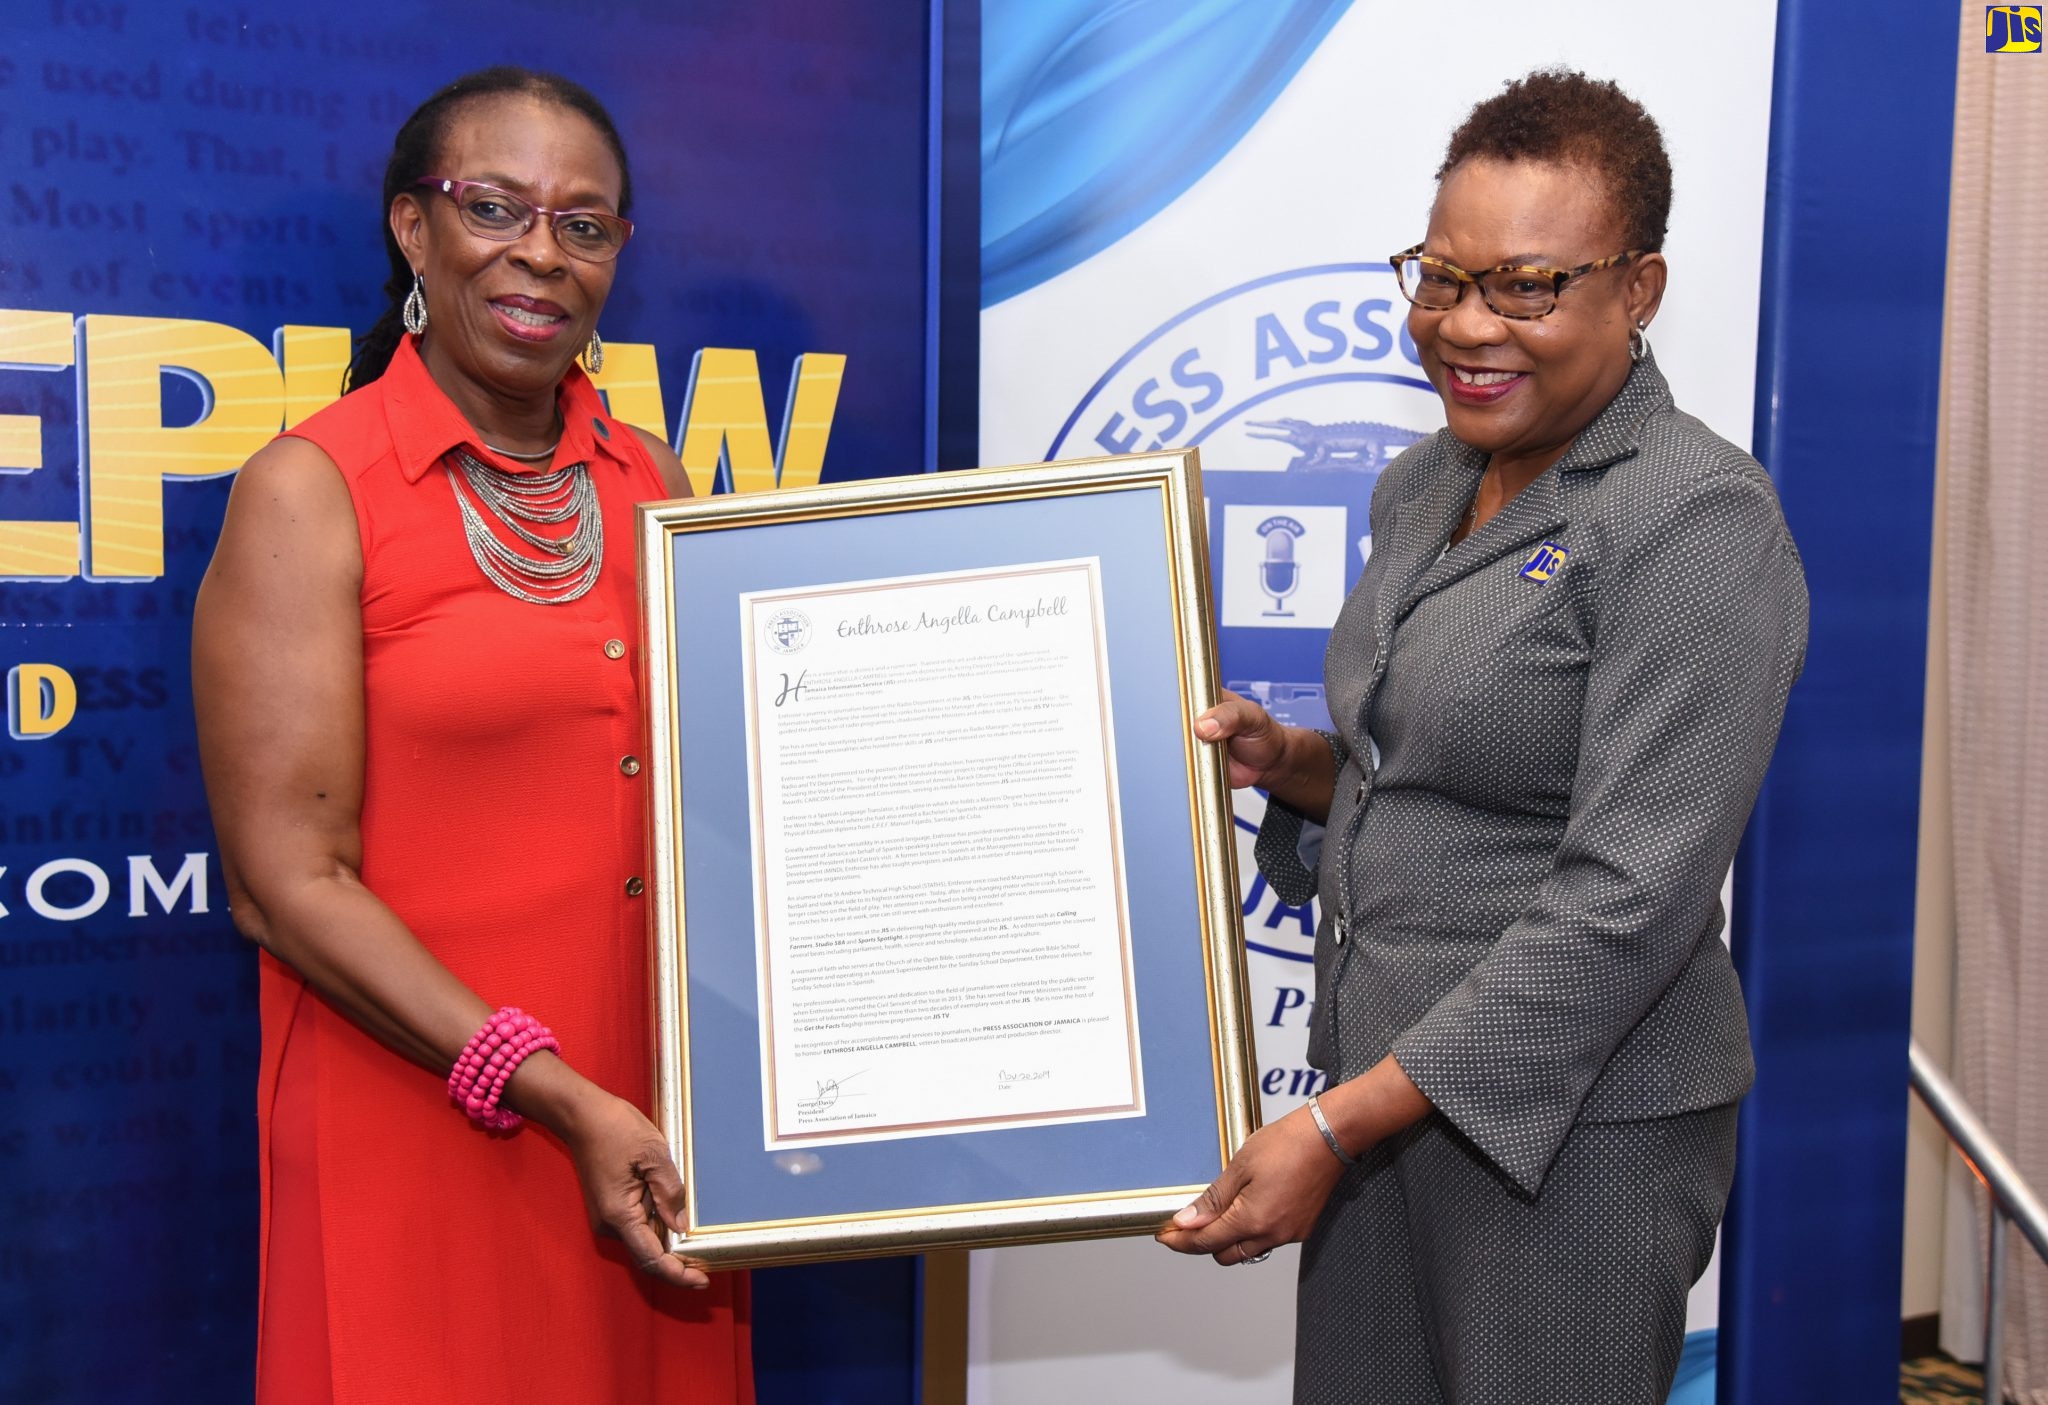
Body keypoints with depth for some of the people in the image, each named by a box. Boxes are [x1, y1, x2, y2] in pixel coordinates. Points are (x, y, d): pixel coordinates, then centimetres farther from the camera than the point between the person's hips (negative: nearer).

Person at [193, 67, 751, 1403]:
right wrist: (557, 1096, -17)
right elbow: (286, 880, -12)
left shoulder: (653, 480, 7)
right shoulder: (313, 489, -8)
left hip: (659, 1119, 5)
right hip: (420, 1133, -4)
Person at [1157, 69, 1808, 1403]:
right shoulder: (1426, 485, 8)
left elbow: (1627, 901, -22)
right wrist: (1294, 764, -3)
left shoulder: (1695, 519, -17)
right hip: (1386, 1087, 7)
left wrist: (1333, 1129, -22)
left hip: (1570, 1126, -7)